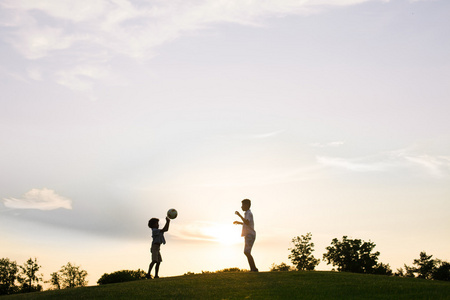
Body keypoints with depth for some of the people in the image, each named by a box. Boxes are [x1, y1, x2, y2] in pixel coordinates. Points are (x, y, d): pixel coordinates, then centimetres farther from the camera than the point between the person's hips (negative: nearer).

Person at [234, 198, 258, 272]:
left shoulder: (248, 213, -10)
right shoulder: (248, 213, 20)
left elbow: (247, 223, -27)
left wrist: (239, 215, -23)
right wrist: (239, 223, 31)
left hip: (250, 235, -10)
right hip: (249, 235, 10)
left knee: (247, 252, -14)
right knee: (246, 252, 10)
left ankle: (254, 268, -14)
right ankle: (252, 269, 9)